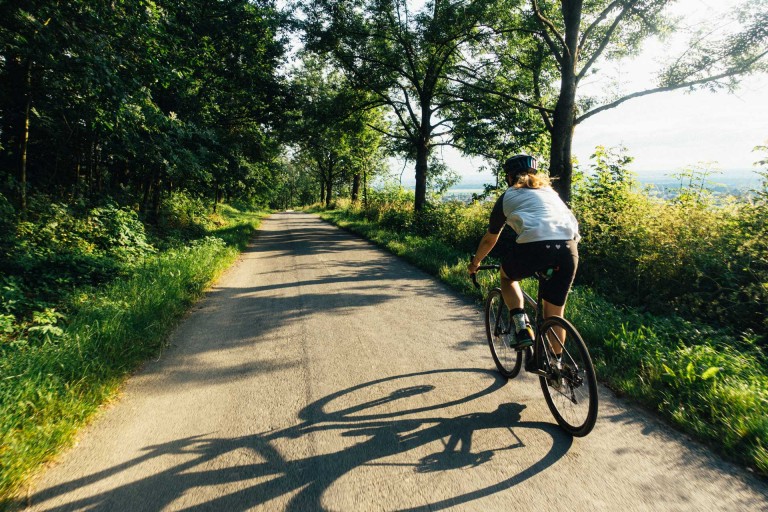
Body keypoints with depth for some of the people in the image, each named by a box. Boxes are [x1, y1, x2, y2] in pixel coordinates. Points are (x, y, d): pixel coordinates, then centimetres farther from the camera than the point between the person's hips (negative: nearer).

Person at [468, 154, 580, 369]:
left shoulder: (508, 196, 21)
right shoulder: (550, 191, 33)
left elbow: (490, 239, 27)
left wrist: (475, 262, 43)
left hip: (535, 246, -4)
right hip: (569, 247, 4)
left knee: (507, 275, 27)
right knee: (555, 311, 20)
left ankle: (521, 325, 9)